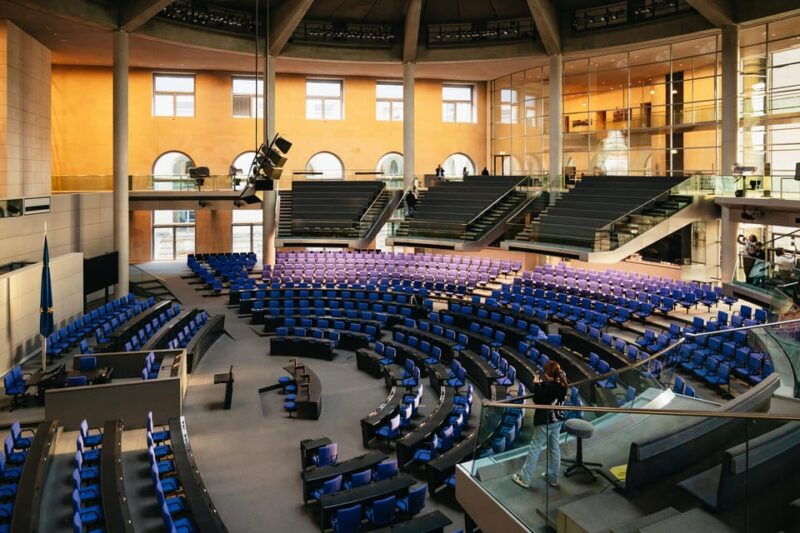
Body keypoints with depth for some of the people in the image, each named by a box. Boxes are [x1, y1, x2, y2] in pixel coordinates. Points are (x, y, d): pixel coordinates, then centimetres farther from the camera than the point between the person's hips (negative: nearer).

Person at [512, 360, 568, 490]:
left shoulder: (548, 386, -22)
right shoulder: (562, 384, 2)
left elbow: (537, 400, -17)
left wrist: (537, 385, -11)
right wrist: (542, 385, 0)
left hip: (545, 421, -8)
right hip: (557, 420, 8)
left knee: (535, 448, 0)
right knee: (554, 448, 15)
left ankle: (525, 479, 7)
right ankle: (553, 478, 25)